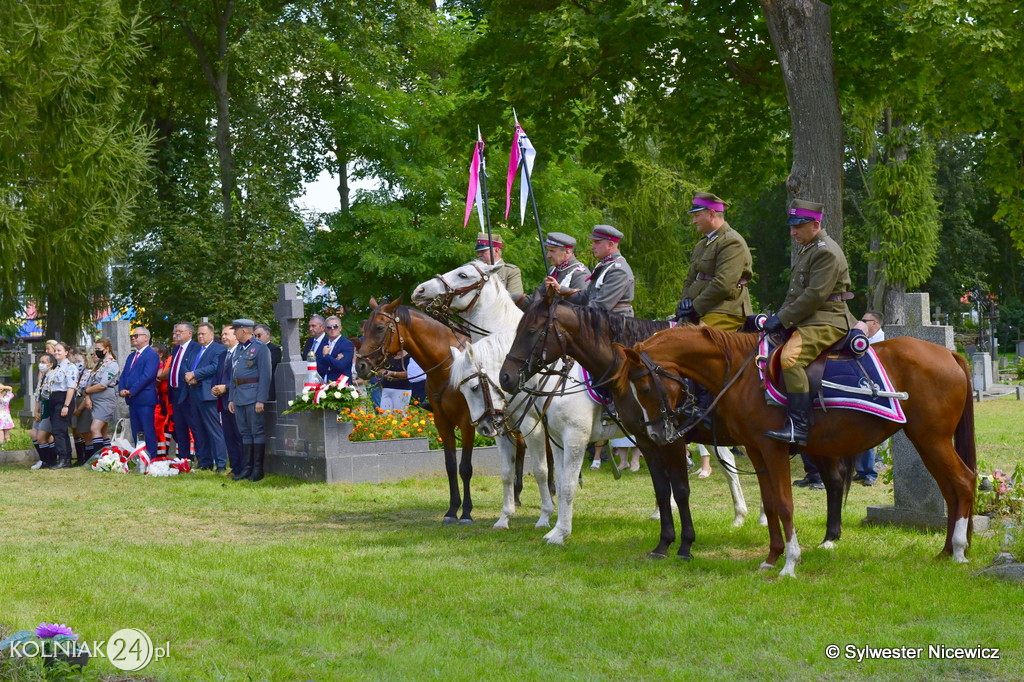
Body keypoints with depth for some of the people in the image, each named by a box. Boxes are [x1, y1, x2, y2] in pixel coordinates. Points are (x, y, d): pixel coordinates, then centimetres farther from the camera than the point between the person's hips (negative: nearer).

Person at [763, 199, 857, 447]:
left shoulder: (827, 253, -13)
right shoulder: (806, 250, 19)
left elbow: (814, 296, -21)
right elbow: (795, 293, 24)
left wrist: (782, 320, -19)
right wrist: (778, 317, 9)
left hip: (826, 322, -11)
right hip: (808, 321, 11)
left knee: (790, 358, -32)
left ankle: (799, 426, -33)